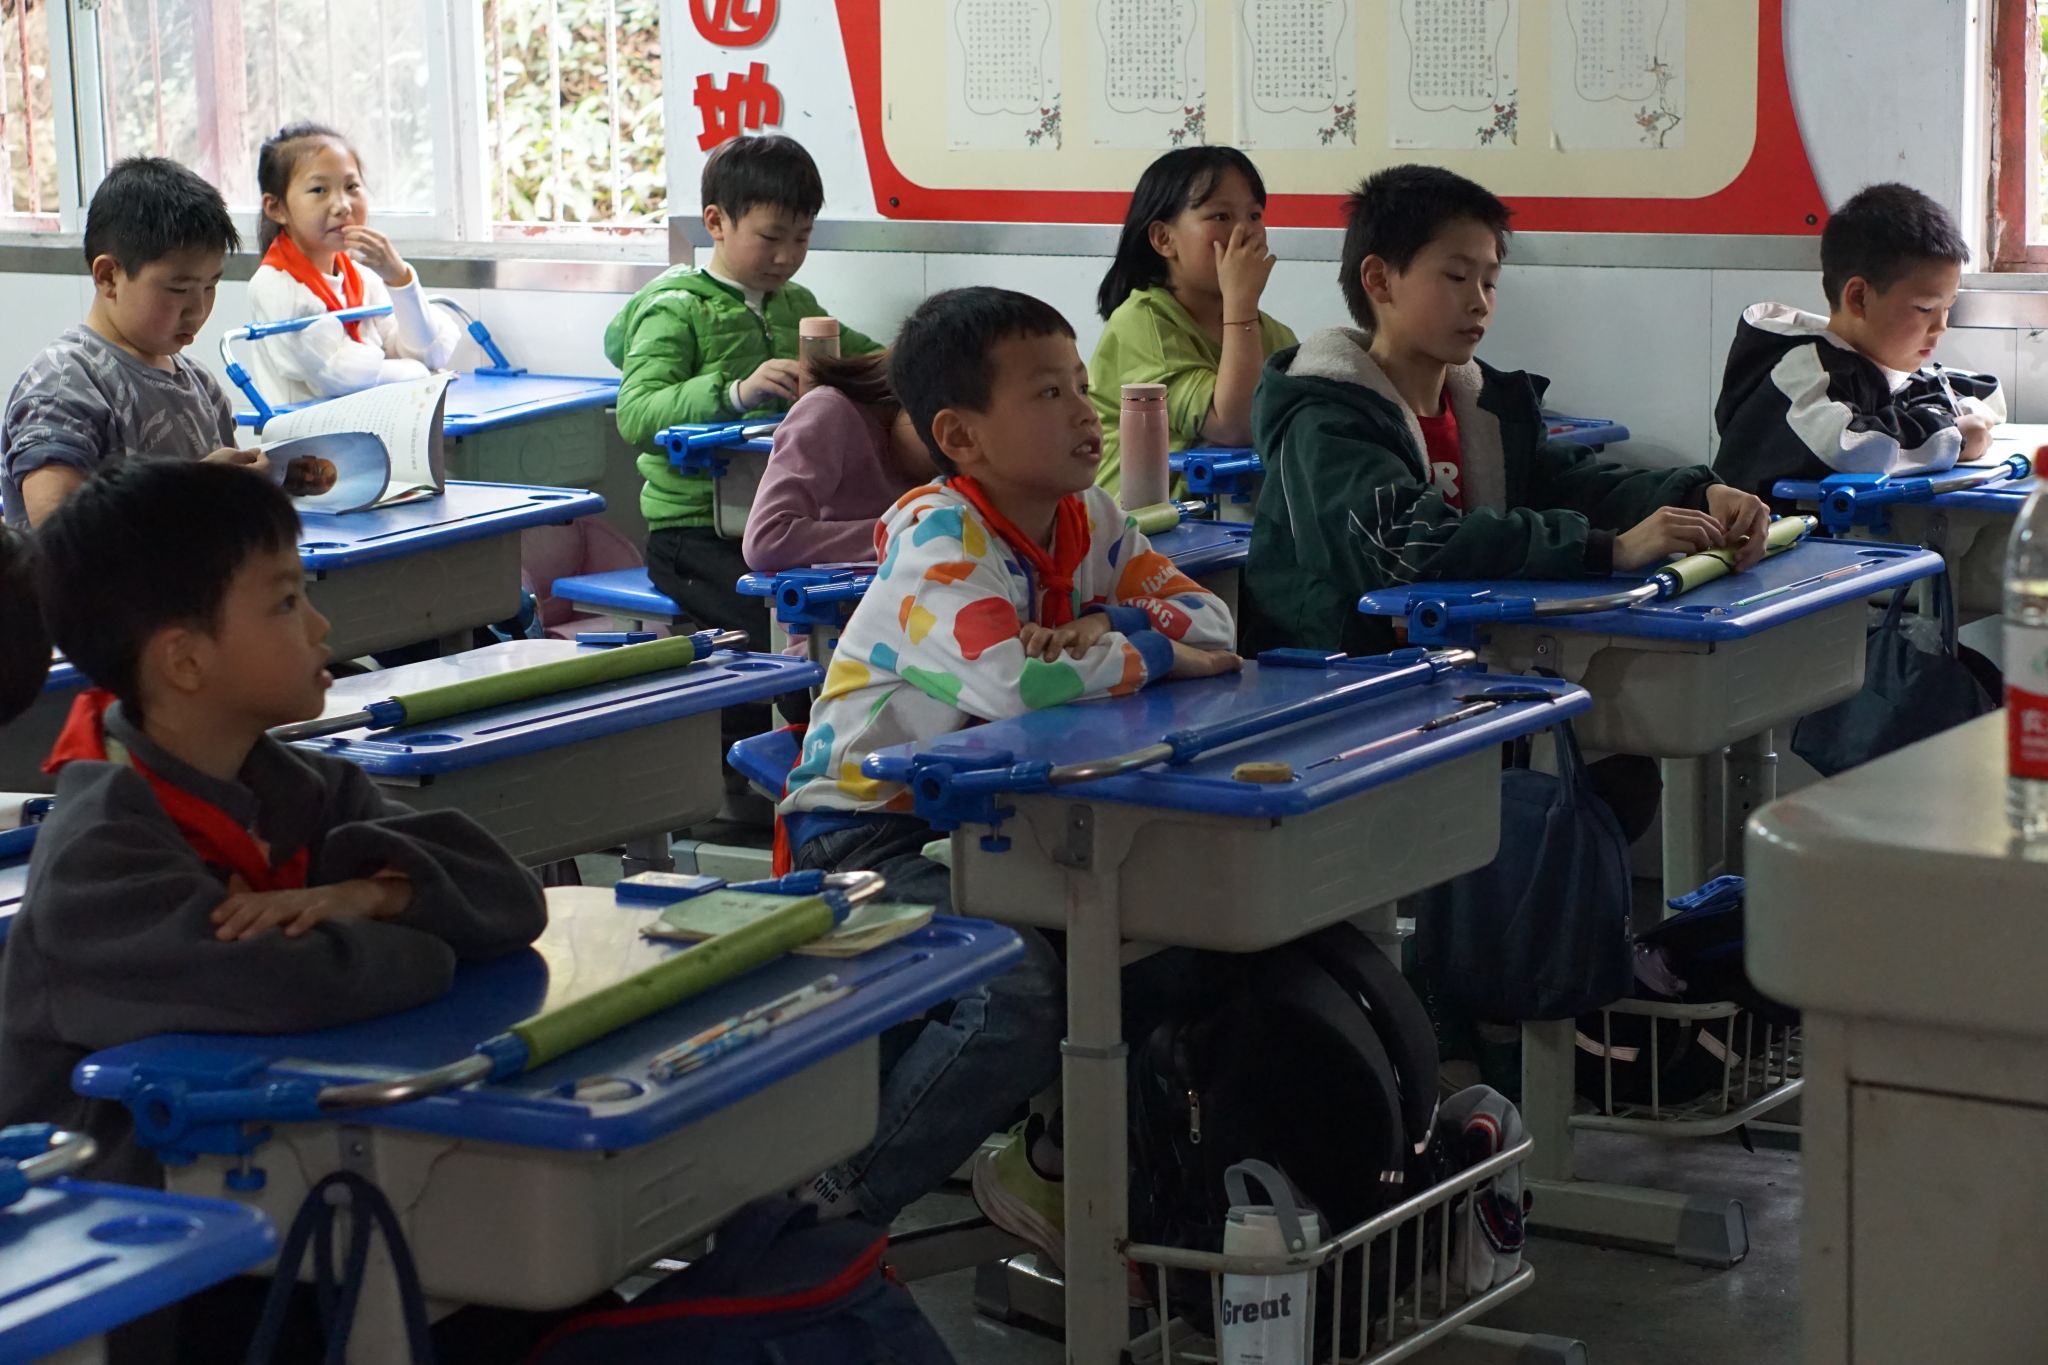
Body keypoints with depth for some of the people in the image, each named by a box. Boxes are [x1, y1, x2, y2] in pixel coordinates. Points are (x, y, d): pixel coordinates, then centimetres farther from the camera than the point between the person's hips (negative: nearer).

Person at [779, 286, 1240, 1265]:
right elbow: (1011, 682, -38)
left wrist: (1108, 624, -17)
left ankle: (1060, 1153, 14)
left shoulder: (1086, 520, 5)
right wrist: (1149, 653, -20)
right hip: (868, 827, -8)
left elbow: (1207, 618, 4)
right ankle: (831, 1208, -12)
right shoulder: (940, 536, -21)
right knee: (1021, 999, -30)